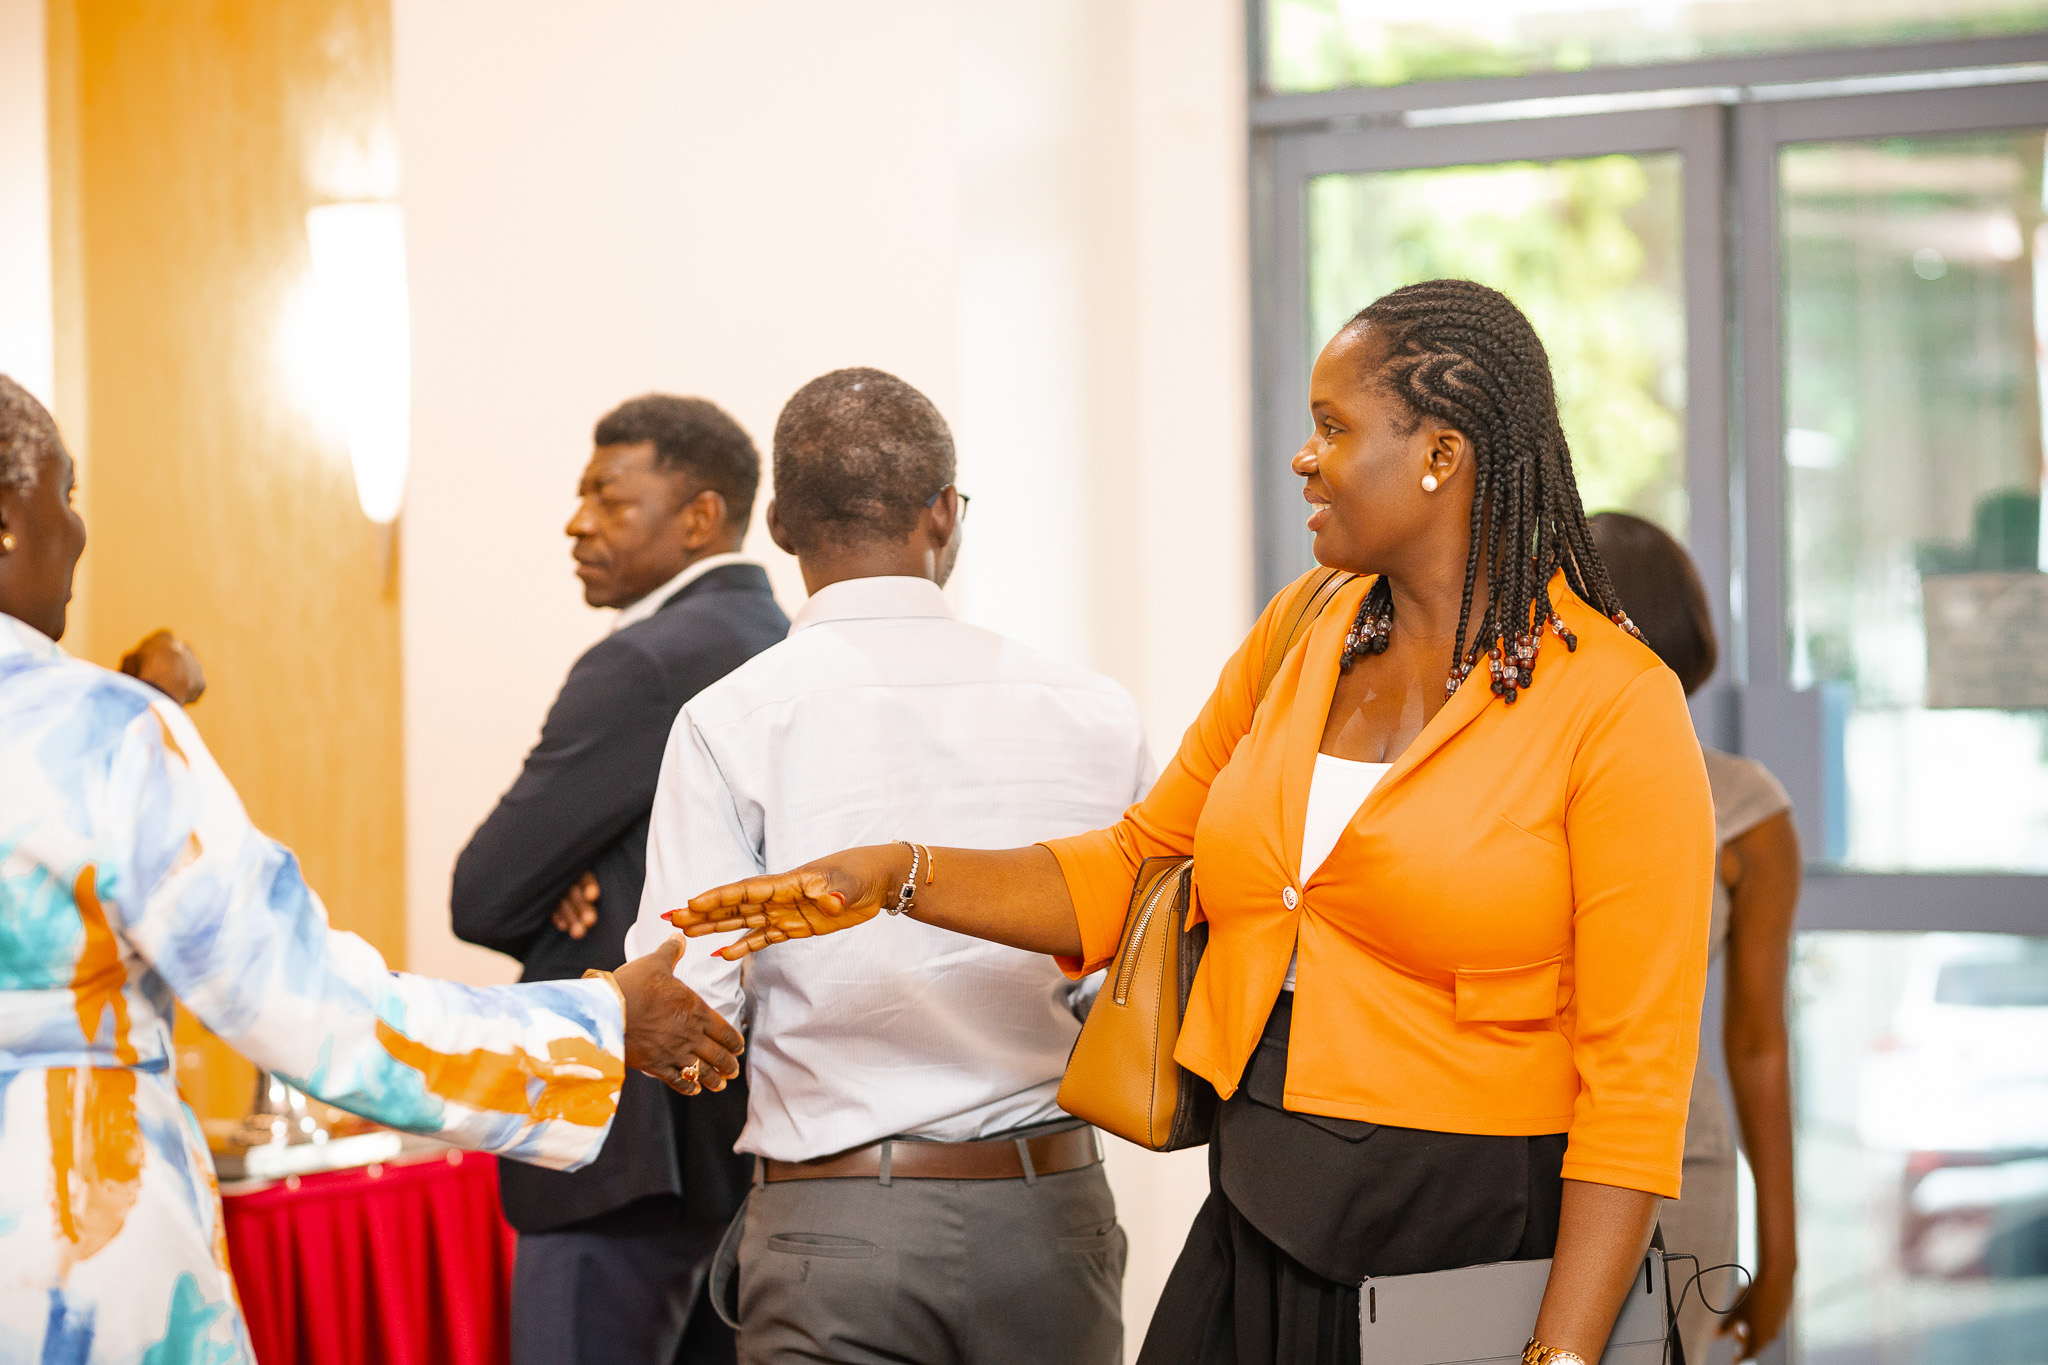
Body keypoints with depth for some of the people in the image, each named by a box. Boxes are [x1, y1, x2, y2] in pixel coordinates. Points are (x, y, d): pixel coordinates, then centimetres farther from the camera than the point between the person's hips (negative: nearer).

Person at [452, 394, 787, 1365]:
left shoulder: (646, 665, -15)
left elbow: (482, 900, -13)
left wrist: (561, 905, 7)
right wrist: (580, 894, -4)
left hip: (639, 1142, -9)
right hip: (753, 1130, 9)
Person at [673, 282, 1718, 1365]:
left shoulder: (1616, 705, -11)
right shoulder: (1298, 639, 9)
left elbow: (1634, 1080, -13)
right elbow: (1137, 868, 20)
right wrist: (893, 874, 7)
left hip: (1478, 1276, -6)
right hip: (1253, 1242, 6)